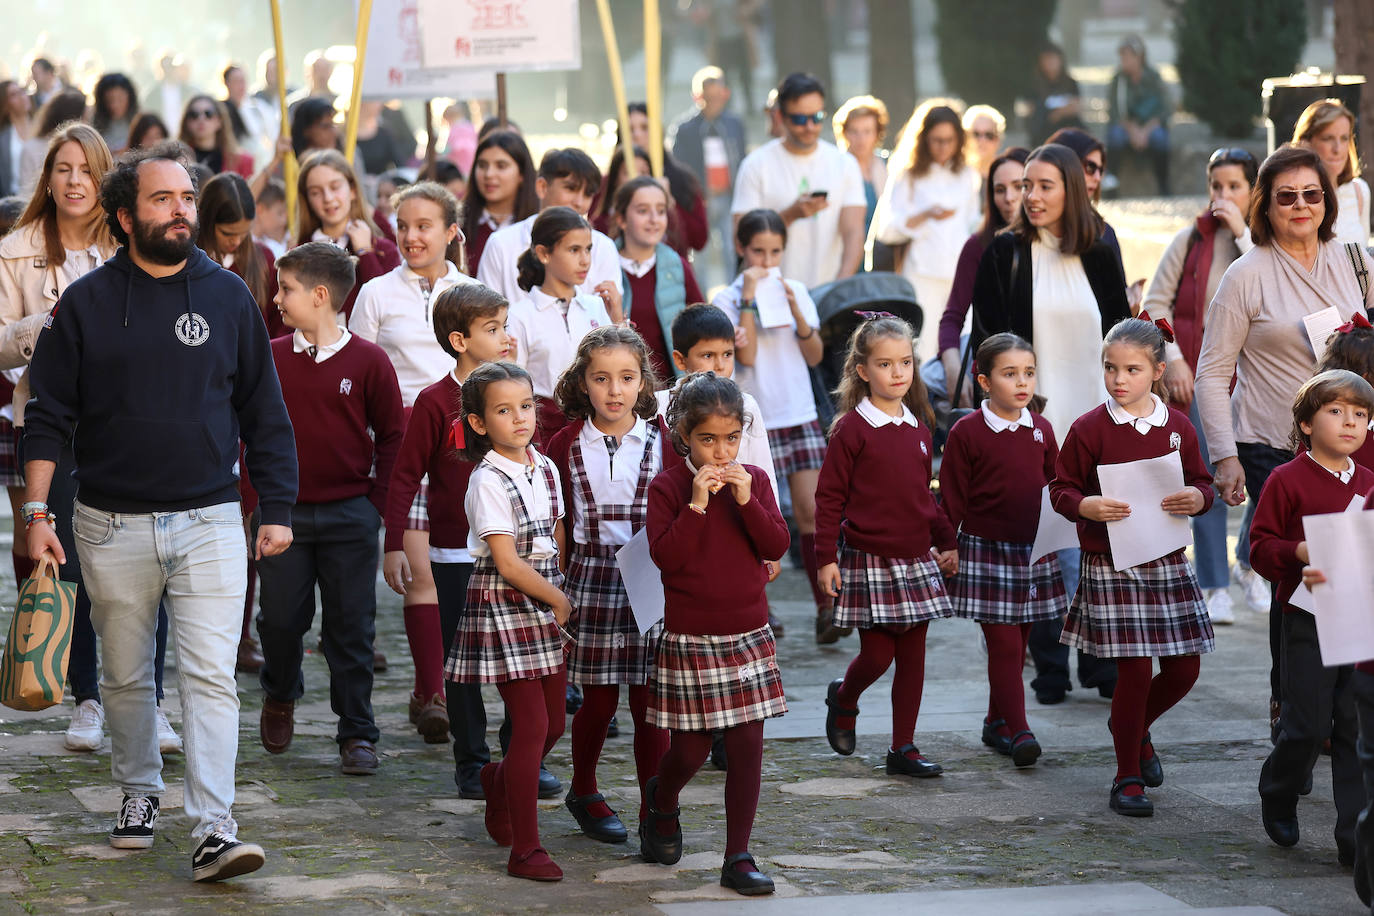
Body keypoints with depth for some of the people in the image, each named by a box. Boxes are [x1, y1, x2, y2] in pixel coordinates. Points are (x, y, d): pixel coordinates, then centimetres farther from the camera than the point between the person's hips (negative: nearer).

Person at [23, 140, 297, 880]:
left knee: (210, 677, -9)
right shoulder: (87, 302, 1)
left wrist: (277, 507, 5)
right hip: (113, 526, 1)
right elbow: (48, 416, 3)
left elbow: (265, 414, 9)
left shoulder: (228, 297, 4)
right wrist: (37, 511, -4)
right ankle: (138, 792, 33)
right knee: (126, 676, 12)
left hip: (209, 521, 0)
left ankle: (213, 829, -12)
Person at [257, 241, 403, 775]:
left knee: (351, 627, 2)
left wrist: (376, 501, -2)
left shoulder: (368, 361, -4)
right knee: (281, 619, 4)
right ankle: (280, 696, 33)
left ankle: (357, 735, 11)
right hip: (284, 512, 2)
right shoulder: (269, 358, 2)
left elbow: (391, 436, 2)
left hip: (349, 517, -2)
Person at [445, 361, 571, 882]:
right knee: (531, 726, -10)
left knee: (553, 723, 10)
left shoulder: (545, 469, 8)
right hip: (504, 601, -7)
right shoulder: (489, 481, -14)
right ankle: (525, 849, -5)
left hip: (549, 599, 7)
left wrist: (562, 597, 5)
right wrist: (560, 600, -7)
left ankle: (499, 782, 40)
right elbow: (508, 564, -16)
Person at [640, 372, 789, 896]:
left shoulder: (753, 480, 5)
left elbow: (776, 546, -4)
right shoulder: (668, 487, -5)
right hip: (690, 639, -3)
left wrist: (746, 500, -16)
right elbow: (665, 556, -16)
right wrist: (697, 504, -23)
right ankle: (662, 804, 37)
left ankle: (738, 858, 5)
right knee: (691, 749, 3)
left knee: (747, 744, -1)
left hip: (750, 634, 3)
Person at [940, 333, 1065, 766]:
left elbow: (1056, 484, 16)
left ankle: (997, 722, 23)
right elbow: (951, 496, -4)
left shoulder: (1041, 429, 7)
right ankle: (1017, 730, -8)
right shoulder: (967, 432, -7)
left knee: (1017, 642, 11)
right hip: (986, 550, -5)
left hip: (1034, 550, 5)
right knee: (1003, 642, -8)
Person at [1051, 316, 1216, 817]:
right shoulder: (1089, 428, -4)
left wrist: (1196, 498, -10)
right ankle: (1128, 777, 9)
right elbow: (1061, 489, 0)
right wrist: (1088, 506, -20)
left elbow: (1202, 483, 12)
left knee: (1183, 668, 6)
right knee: (1134, 670, -6)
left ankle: (1137, 728, 38)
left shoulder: (1178, 427, 6)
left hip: (1168, 562, 4)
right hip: (1111, 564, -4)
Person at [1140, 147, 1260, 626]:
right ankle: (1216, 587, 5)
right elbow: (1156, 302, 3)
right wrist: (1172, 359, -5)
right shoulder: (1190, 240, 3)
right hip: (1198, 372, -1)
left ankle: (1253, 565, 23)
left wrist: (1242, 233, -14)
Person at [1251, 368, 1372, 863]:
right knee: (1308, 725, -4)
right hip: (1308, 622, -4)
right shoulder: (1286, 481, -3)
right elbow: (1261, 547, -4)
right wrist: (1301, 553, -21)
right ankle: (1277, 798, 26)